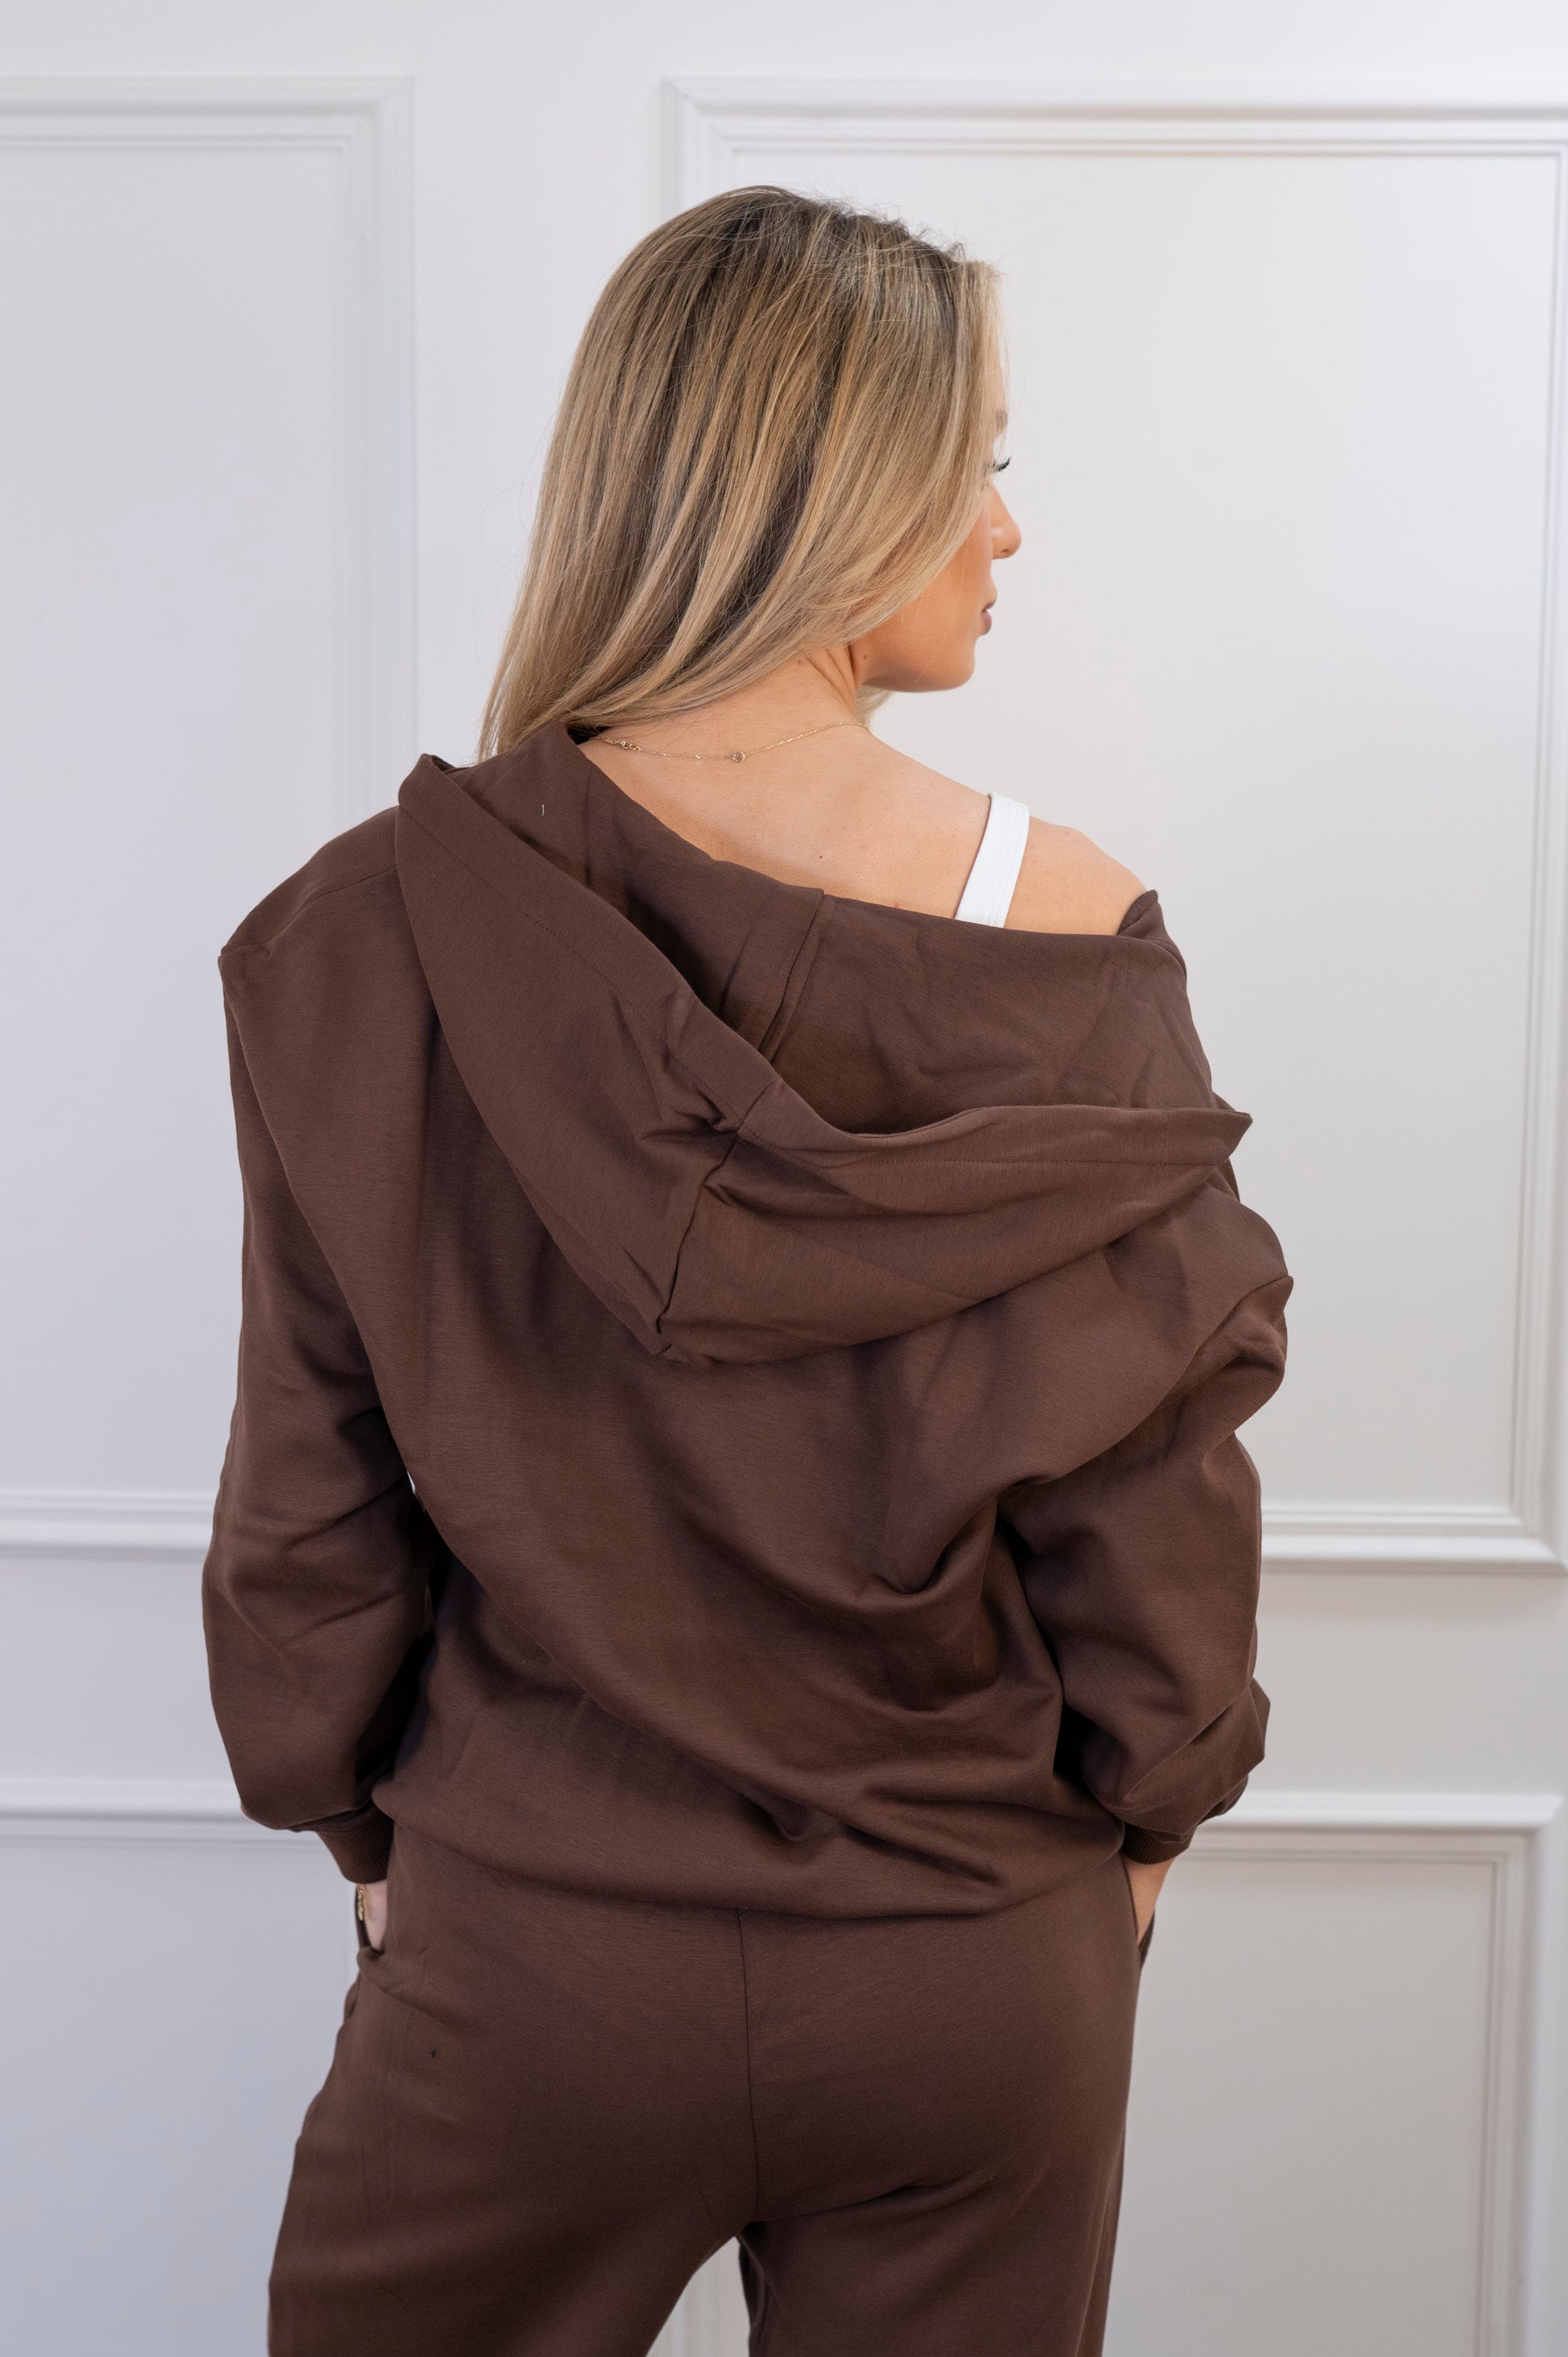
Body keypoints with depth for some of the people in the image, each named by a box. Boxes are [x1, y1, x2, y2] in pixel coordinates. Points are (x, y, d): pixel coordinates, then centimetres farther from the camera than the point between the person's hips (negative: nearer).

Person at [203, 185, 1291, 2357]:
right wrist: (1143, 1829, 10)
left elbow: (311, 1502, -6)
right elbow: (1163, 1482, -7)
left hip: (530, 1957, 0)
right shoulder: (1072, 932, -14)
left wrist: (366, 1822, 11)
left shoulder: (375, 931, -13)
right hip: (982, 1974, 1)